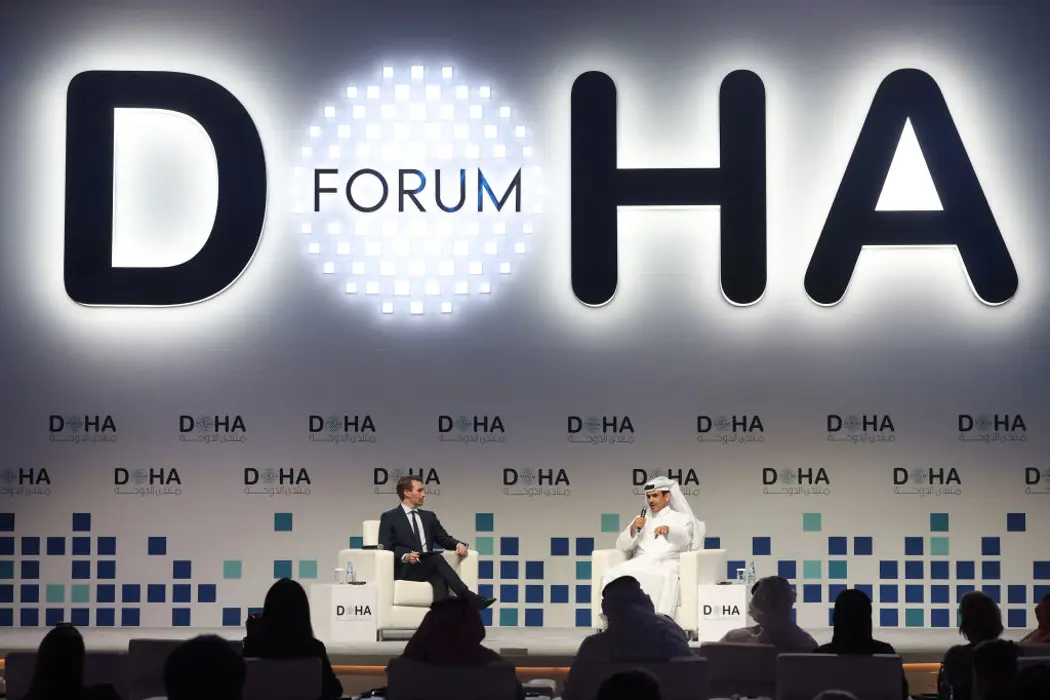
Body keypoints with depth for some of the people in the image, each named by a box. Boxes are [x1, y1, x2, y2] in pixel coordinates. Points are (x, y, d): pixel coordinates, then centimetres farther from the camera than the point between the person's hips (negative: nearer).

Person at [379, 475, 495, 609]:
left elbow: (444, 539, 19)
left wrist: (459, 545, -5)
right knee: (437, 558, -33)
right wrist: (405, 556, -22)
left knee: (439, 578, -35)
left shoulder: (429, 516, 24)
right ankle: (469, 598, -36)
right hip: (405, 569, -4)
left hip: (429, 568, 4)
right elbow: (385, 547, -3)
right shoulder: (389, 518, 7)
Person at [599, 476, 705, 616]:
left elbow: (684, 540, -2)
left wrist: (669, 530, -25)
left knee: (664, 577, -40)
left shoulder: (681, 519, 21)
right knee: (613, 575, -28)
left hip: (667, 562, -3)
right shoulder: (641, 520, 31)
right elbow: (621, 546, 19)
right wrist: (632, 529, -2)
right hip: (640, 562, 3)